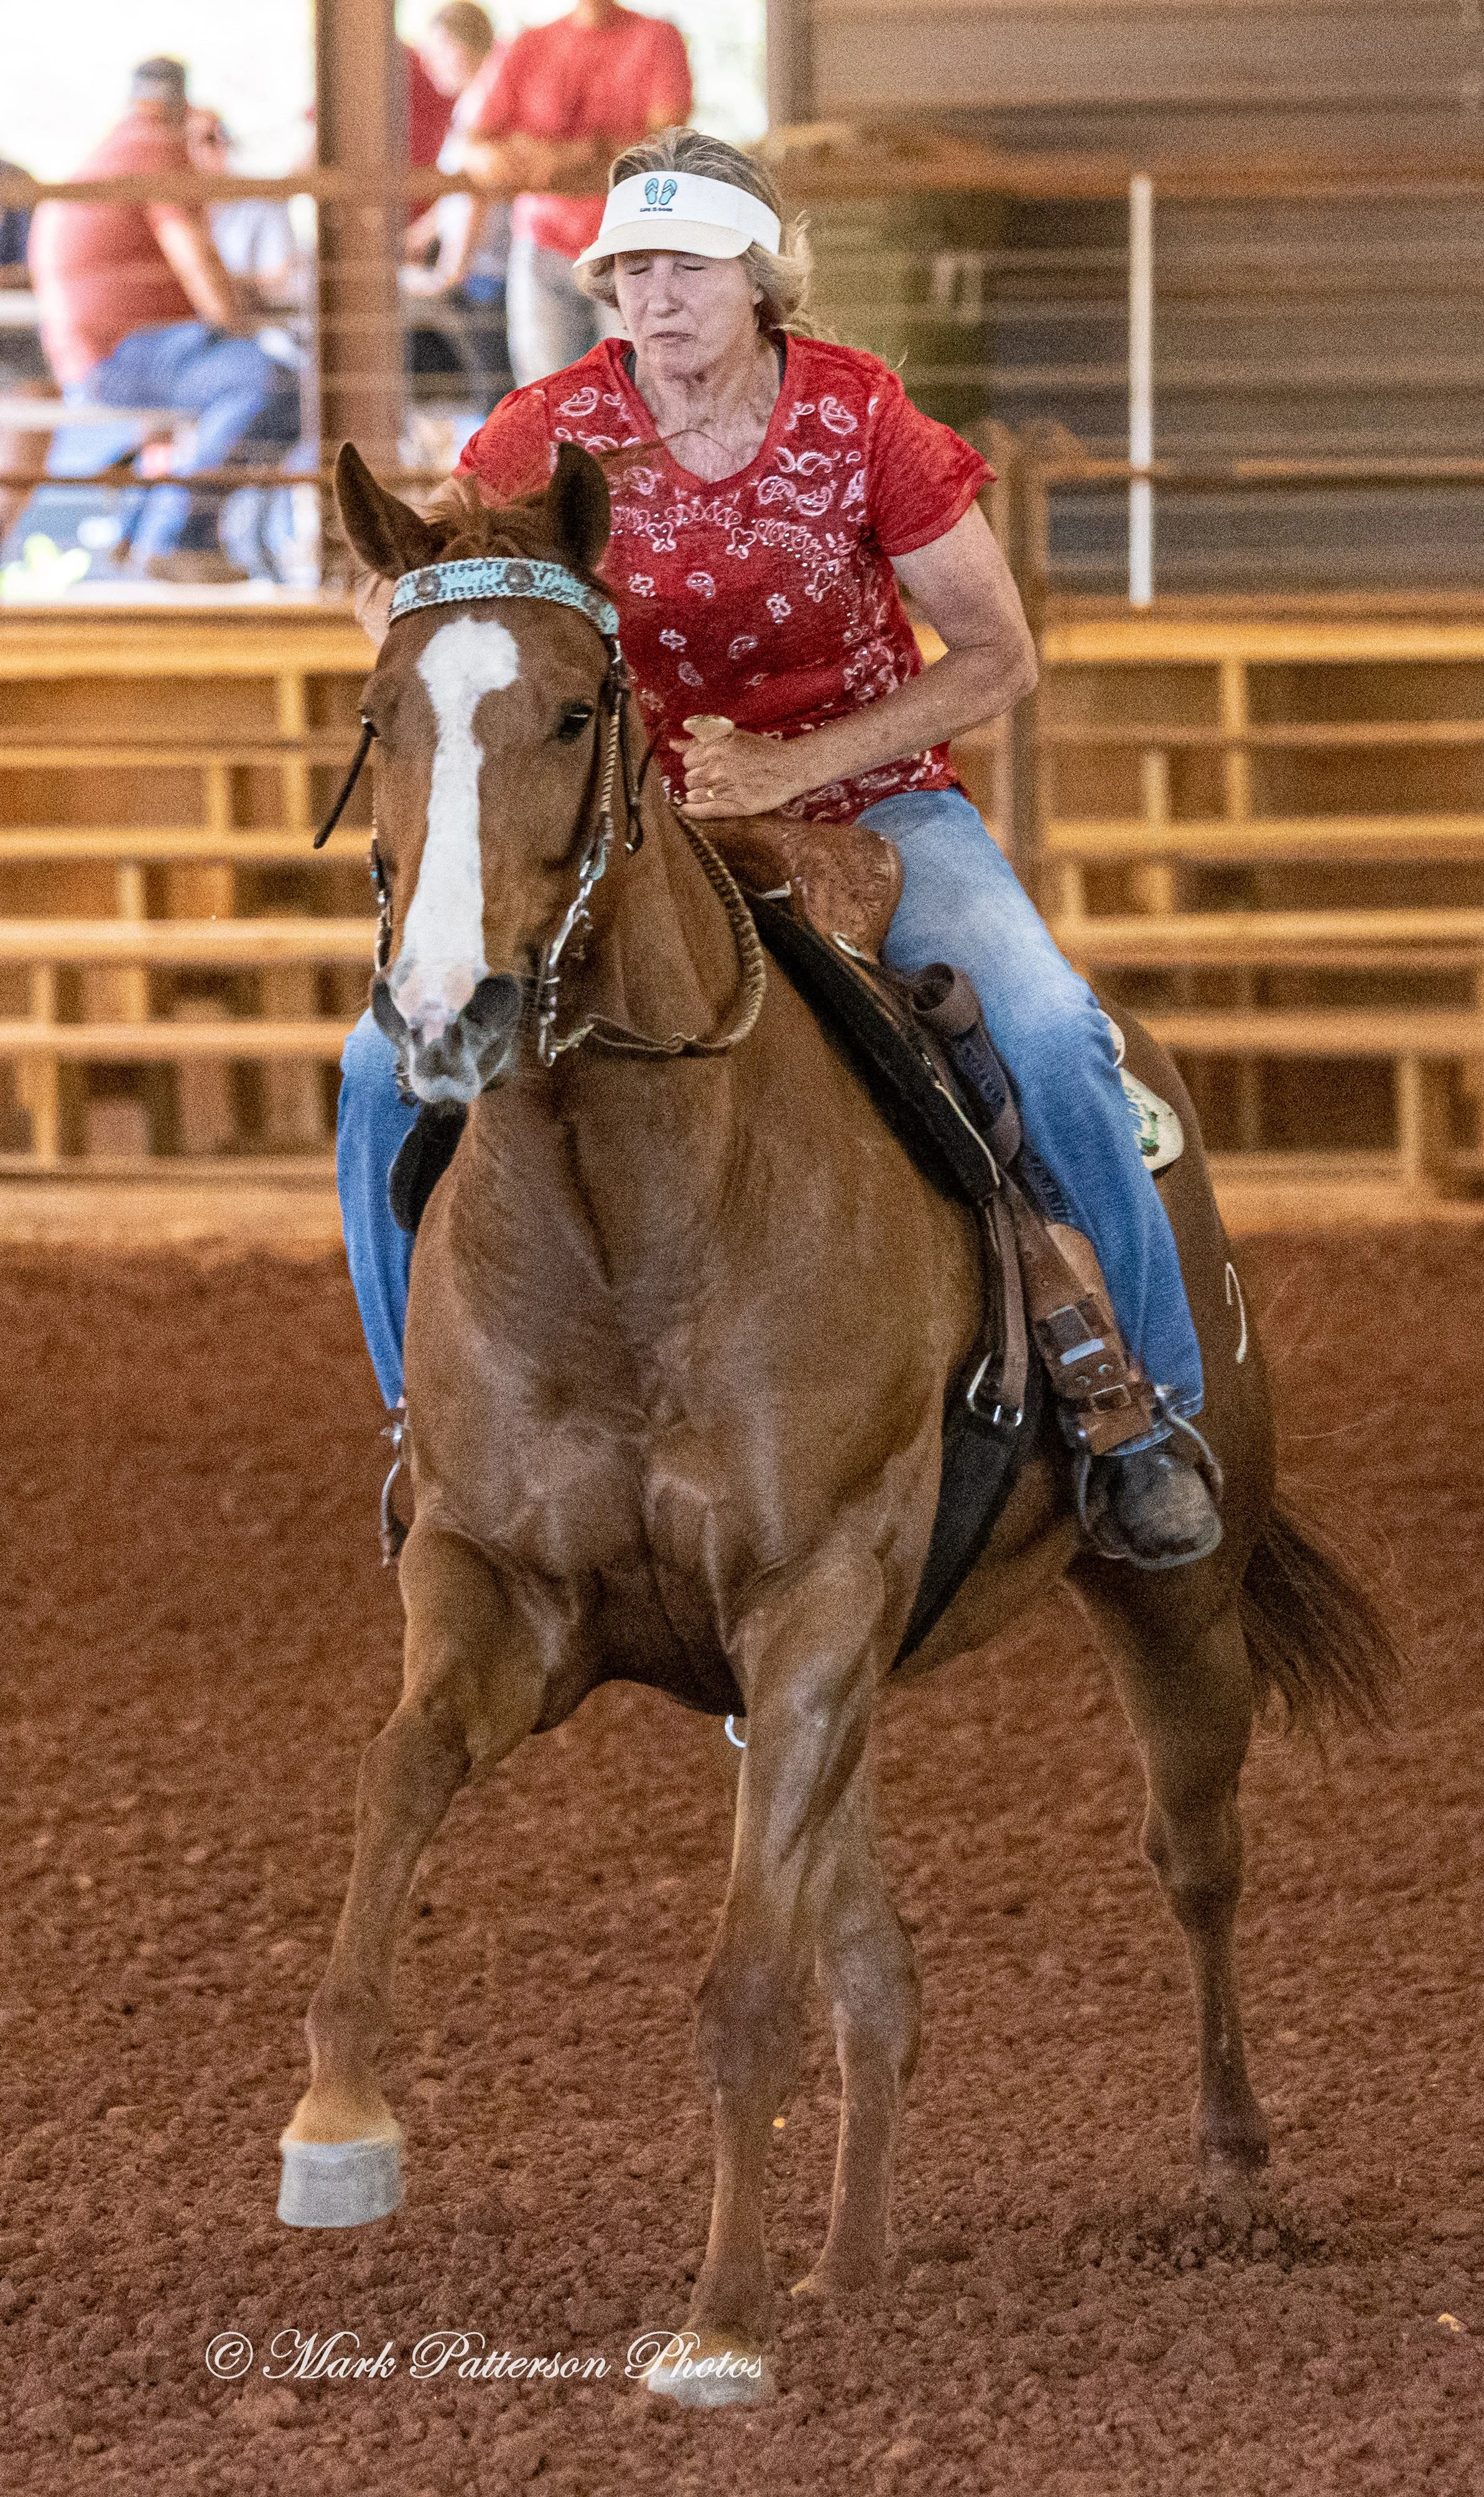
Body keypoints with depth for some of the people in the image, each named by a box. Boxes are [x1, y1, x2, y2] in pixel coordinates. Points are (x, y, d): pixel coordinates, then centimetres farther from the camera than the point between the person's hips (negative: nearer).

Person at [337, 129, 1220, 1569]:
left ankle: (1145, 1410, -10)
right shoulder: (550, 437, -9)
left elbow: (999, 661, -8)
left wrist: (794, 764, -19)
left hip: (867, 807, -2)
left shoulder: (859, 420, -12)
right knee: (392, 1067, -17)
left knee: (1048, 1035, -29)